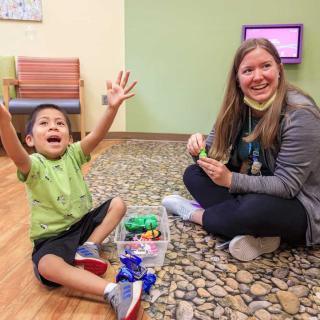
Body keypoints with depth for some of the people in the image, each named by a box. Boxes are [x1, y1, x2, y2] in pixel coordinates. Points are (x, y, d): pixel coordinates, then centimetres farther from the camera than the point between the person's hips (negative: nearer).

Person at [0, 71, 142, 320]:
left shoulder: (73, 155, -5)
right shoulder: (33, 165, -16)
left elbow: (96, 135, -24)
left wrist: (113, 107, -43)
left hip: (84, 221, 5)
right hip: (52, 236, -4)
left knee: (118, 204, -6)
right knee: (46, 266, -34)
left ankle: (88, 247, -12)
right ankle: (113, 291, -38)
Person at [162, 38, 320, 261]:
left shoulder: (299, 114, -23)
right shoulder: (237, 107, -5)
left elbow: (286, 185, -24)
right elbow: (216, 151, 1)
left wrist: (231, 180, -31)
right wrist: (199, 147, -22)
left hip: (298, 207, -6)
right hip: (249, 192, 6)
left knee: (256, 208, -38)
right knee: (194, 174, -4)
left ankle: (194, 213, -8)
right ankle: (254, 234, -18)